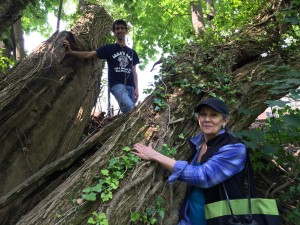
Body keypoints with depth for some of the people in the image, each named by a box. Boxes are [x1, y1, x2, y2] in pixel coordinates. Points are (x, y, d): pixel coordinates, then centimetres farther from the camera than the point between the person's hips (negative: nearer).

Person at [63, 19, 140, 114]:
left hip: (130, 86, 4)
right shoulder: (109, 48, 10)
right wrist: (71, 52, -12)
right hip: (116, 84, -4)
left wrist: (136, 88, 4)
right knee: (129, 106, -29)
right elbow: (89, 54, 2)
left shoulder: (132, 52, 19)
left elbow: (134, 72, 16)